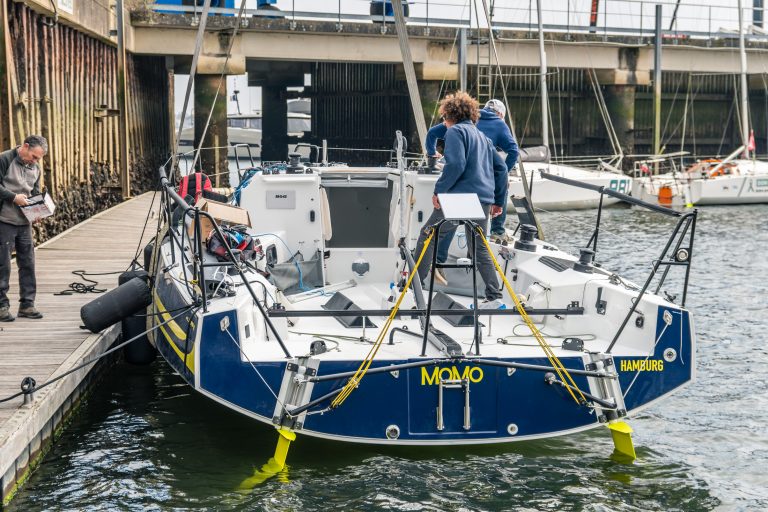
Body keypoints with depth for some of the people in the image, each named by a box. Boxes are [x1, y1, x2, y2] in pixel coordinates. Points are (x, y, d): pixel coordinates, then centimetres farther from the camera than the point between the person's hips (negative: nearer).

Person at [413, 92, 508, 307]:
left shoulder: (455, 131, -2)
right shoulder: (482, 137, 22)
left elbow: (455, 164, -17)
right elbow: (501, 168, 20)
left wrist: (439, 190, -11)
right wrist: (499, 201, 21)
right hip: (483, 199, 7)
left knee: (427, 236, 6)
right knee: (479, 247, 12)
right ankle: (494, 296, 5)